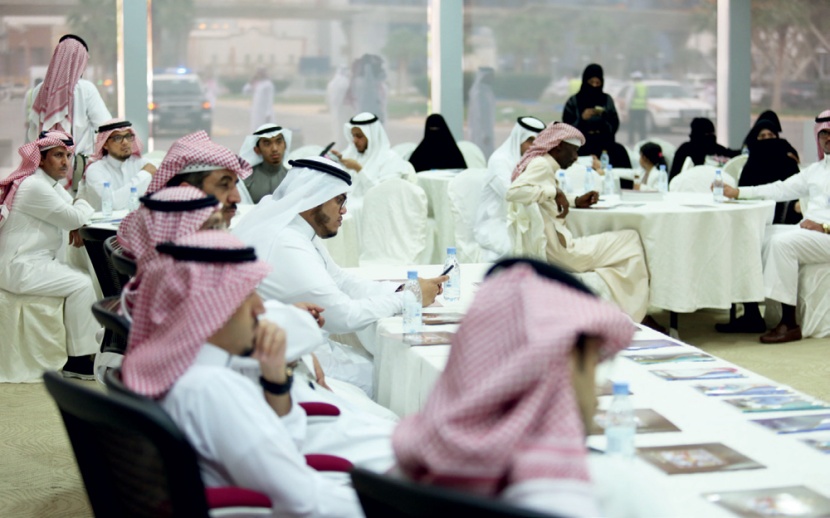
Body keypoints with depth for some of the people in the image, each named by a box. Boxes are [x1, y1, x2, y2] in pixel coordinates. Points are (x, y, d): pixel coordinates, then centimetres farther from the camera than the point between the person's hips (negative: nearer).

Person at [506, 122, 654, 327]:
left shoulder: (540, 164, 16)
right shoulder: (541, 165, -13)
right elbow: (514, 191, -29)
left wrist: (576, 201, 18)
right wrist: (554, 192, -24)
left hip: (545, 247, 10)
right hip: (553, 249, -10)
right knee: (629, 243, 0)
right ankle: (637, 315, 9)